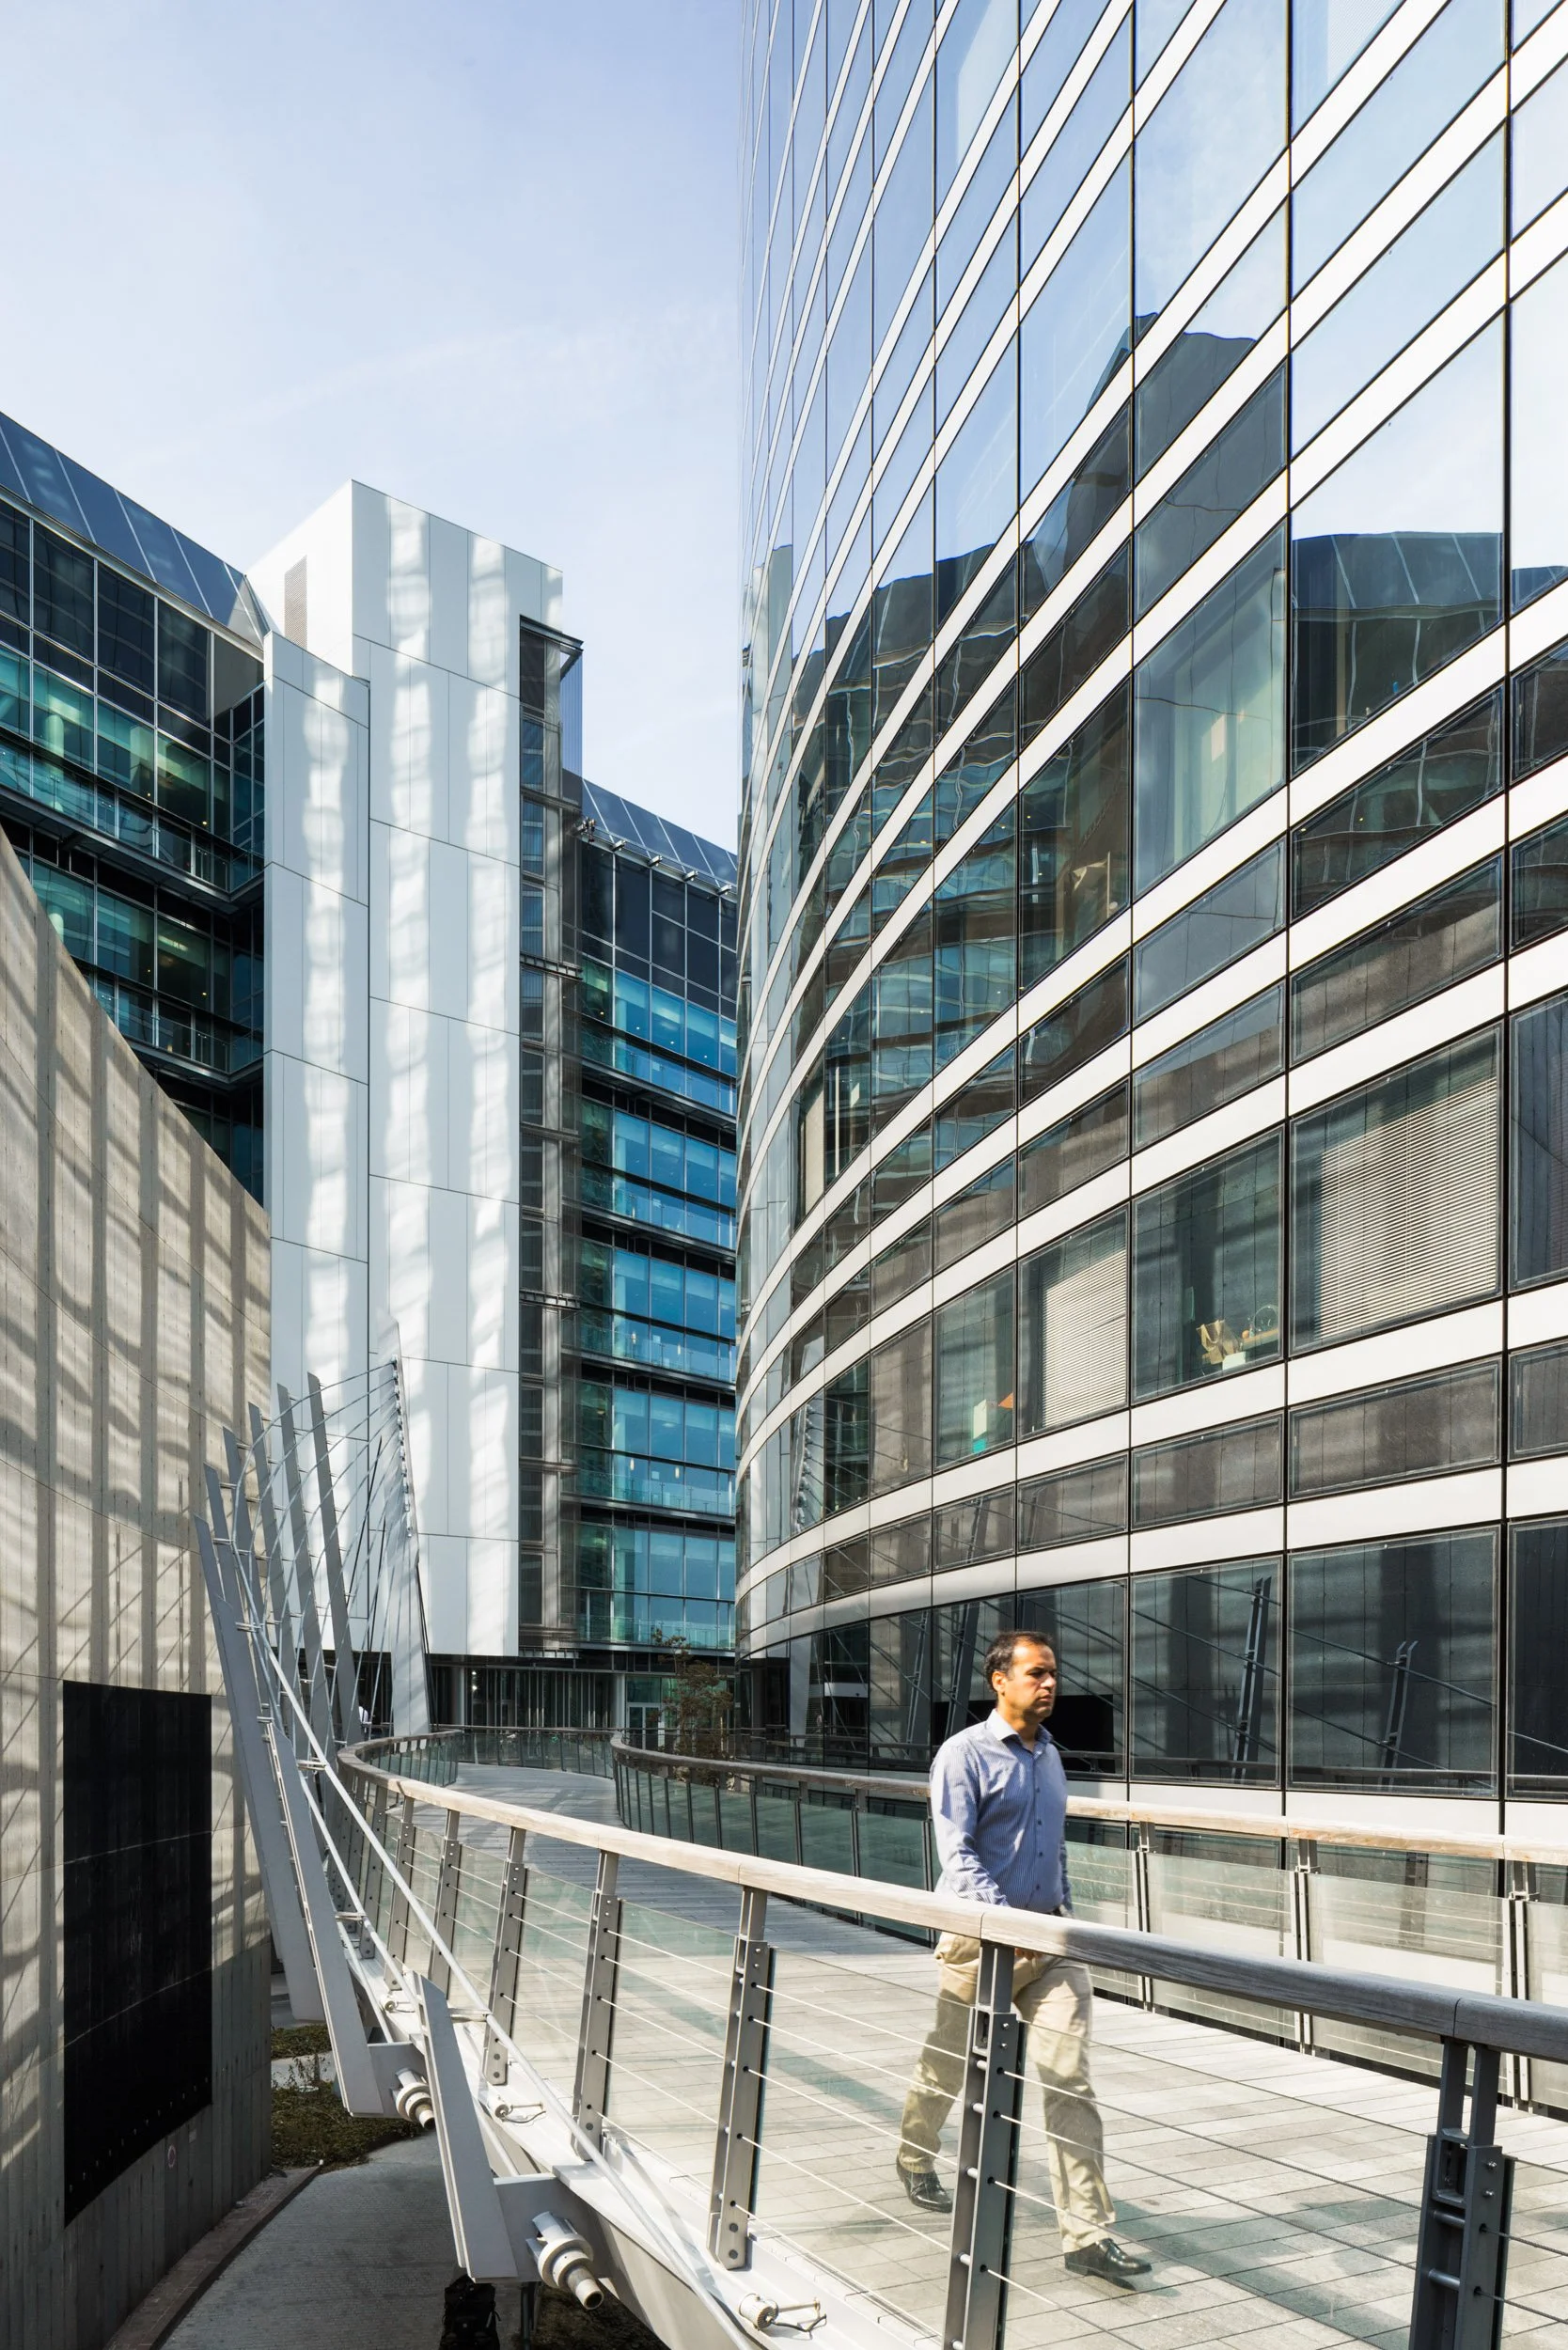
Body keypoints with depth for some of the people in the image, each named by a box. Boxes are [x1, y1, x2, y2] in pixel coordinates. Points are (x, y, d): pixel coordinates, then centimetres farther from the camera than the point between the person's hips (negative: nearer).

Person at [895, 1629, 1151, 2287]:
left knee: (1070, 2078, -6)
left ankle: (1087, 2233, -6)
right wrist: (1002, 1919, -28)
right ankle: (916, 2160, 43)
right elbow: (957, 1855, -17)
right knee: (947, 2065, 14)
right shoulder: (965, 1754, -9)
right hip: (981, 1938, -4)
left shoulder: (1050, 1754, 12)